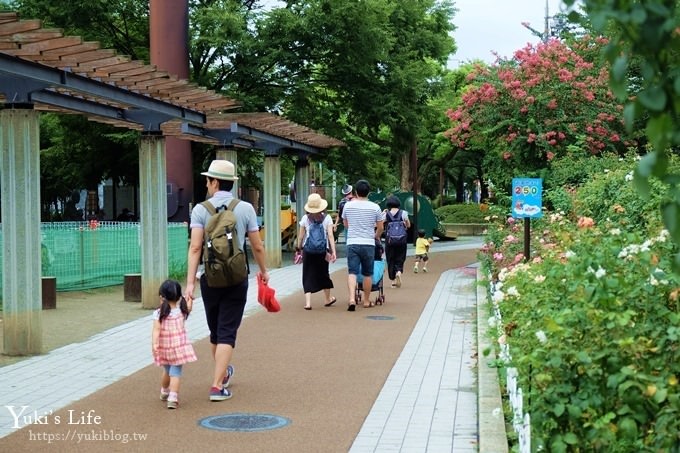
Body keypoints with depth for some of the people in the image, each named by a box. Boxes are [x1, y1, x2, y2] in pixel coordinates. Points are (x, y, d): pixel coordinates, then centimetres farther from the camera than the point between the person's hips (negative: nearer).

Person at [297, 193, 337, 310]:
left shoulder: (305, 218, 1)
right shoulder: (326, 218, -1)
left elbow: (300, 236, 3)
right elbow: (330, 236, -7)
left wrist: (299, 249, 14)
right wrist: (333, 252, -8)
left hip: (308, 250, 0)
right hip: (322, 250, 0)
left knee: (308, 276, 4)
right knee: (323, 274, 17)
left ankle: (308, 302, -8)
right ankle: (328, 299, 33)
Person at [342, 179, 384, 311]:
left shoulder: (348, 206, 2)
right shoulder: (375, 207, -2)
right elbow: (380, 228, 5)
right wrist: (377, 236, 25)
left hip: (352, 243, 1)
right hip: (368, 244, 0)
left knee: (352, 272, -2)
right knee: (367, 274, 10)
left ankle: (352, 299, -20)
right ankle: (366, 301, 18)